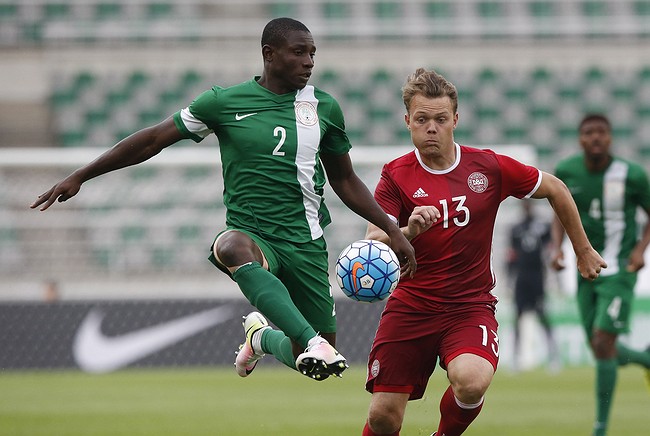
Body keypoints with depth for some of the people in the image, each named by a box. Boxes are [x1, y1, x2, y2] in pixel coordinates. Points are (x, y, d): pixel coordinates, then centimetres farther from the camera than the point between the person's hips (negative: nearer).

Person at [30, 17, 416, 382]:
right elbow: (153, 140, 5)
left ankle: (261, 336, 34)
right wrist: (79, 177, 3)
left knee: (322, 357, 0)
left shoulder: (324, 107, 7)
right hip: (251, 233, -3)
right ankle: (311, 341, -52)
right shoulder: (225, 102, -1)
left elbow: (345, 180, 20)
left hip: (306, 242, 3)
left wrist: (393, 230, 14)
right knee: (231, 248, -42)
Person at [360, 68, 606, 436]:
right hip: (411, 306, 1)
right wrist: (408, 231, -38)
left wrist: (583, 250, 20)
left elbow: (555, 189, 12)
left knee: (471, 381, -31)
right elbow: (373, 245, -17)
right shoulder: (396, 175, -4)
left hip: (471, 306, -1)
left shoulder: (489, 167, -3)